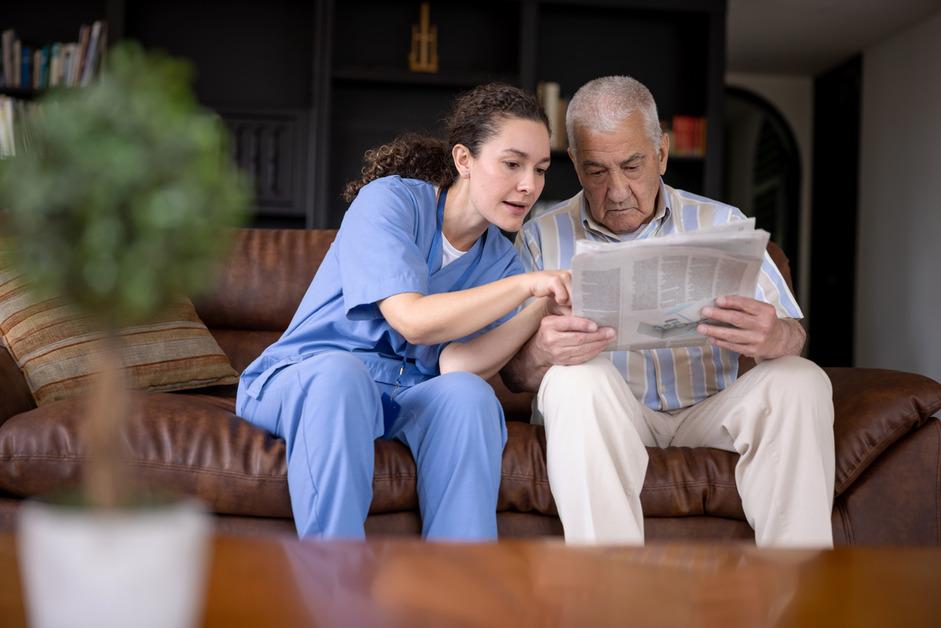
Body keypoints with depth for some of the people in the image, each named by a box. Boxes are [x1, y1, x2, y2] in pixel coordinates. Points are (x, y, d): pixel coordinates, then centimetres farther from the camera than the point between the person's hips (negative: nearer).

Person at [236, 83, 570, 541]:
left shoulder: (500, 260, 6)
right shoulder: (391, 199, -9)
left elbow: (454, 364, -10)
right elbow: (413, 320, -21)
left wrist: (540, 310, -23)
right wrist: (525, 285, -27)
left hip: (402, 397, 4)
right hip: (299, 378, -3)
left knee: (468, 392, -29)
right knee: (340, 370, -38)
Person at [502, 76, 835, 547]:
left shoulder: (722, 224, 7)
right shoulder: (542, 237, 4)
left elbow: (792, 332, 0)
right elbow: (514, 375, -1)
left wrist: (776, 338, -27)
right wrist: (541, 353, -28)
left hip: (706, 412, 2)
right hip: (599, 418, -1)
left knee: (801, 380, -24)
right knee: (579, 378, -33)